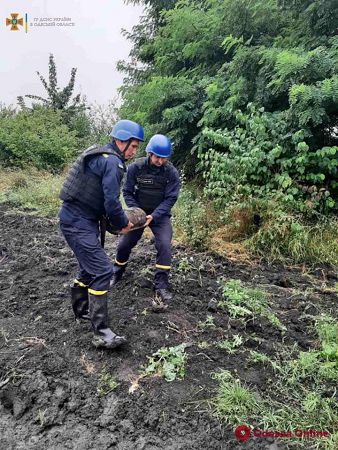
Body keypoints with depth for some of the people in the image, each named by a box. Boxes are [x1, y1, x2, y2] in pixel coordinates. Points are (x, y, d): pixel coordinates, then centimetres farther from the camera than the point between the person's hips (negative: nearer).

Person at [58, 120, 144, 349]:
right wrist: (123, 223, -4)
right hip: (78, 223, -11)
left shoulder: (102, 156, 15)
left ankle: (81, 310, 39)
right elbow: (111, 203, -22)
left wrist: (119, 220, 13)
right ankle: (101, 332, -8)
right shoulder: (112, 162, -17)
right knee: (102, 270, -12)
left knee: (90, 266, 21)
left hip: (77, 219, 11)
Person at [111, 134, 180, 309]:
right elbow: (127, 192, -7)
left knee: (164, 245, -19)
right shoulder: (136, 167, -14)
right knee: (124, 244, 4)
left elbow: (170, 199, -14)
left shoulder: (172, 173, -16)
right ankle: (117, 273, 34)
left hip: (160, 214, -1)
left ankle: (161, 286, -9)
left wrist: (153, 216, -26)